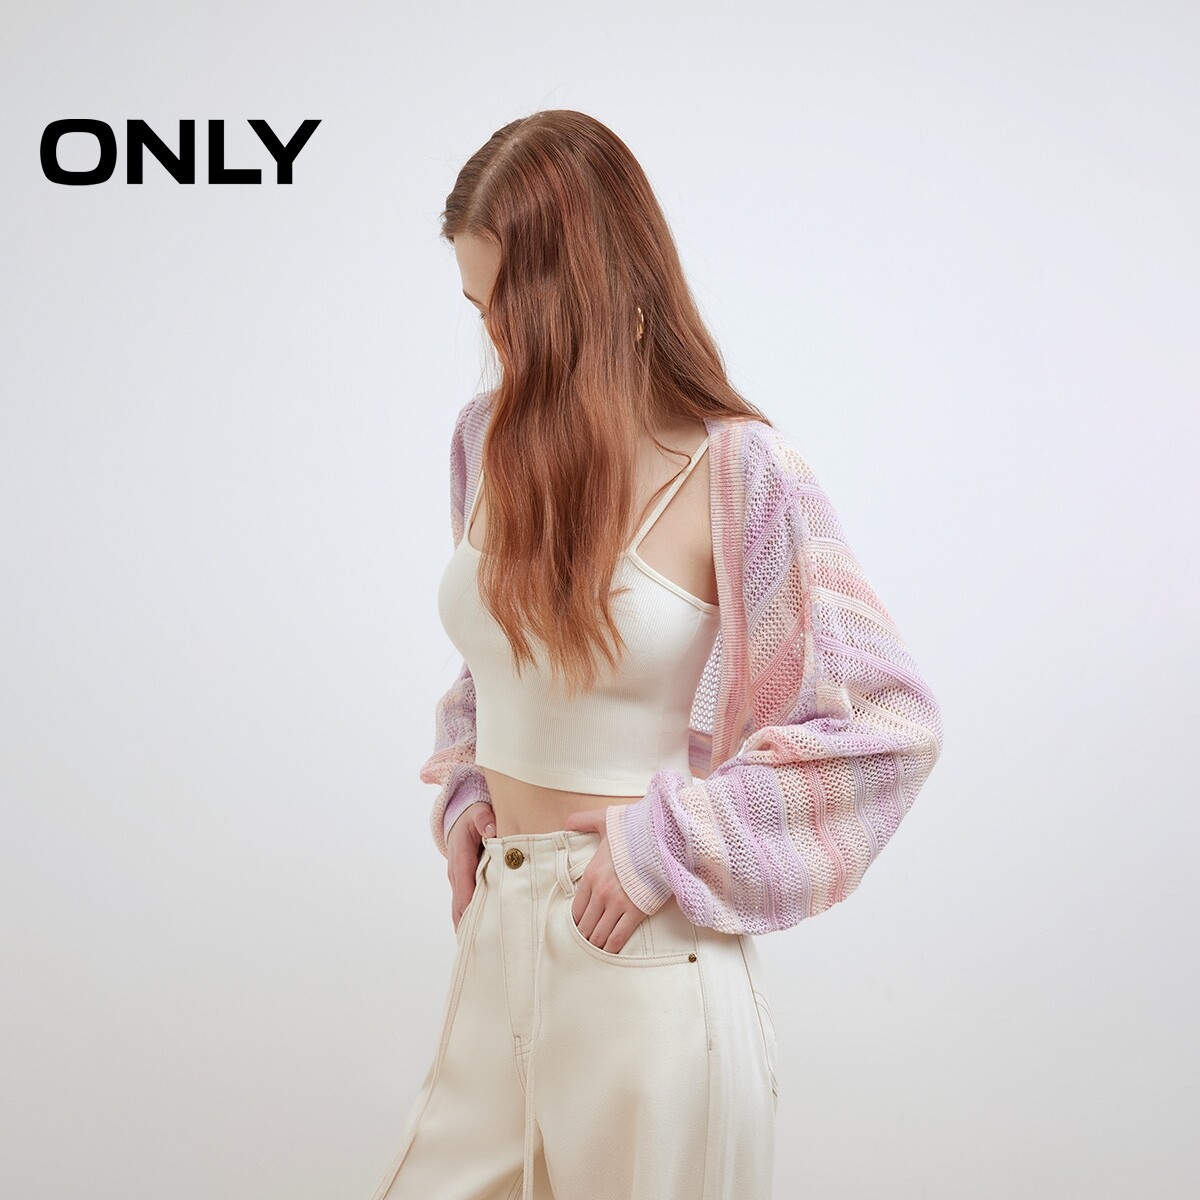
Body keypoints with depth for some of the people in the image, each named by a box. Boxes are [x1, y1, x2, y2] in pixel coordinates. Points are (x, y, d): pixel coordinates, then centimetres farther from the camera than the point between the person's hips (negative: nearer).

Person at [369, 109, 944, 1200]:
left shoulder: (735, 473, -14)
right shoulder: (489, 438, 4)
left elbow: (888, 722, -14)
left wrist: (667, 845, -15)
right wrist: (466, 791, 6)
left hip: (643, 956, -5)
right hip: (496, 930, 6)